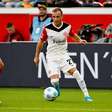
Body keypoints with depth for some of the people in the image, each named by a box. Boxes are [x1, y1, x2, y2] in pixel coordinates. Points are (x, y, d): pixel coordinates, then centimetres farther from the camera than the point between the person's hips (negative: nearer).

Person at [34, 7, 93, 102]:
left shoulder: (67, 27, -7)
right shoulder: (47, 29, -13)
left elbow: (73, 35, 16)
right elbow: (41, 42, 2)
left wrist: (80, 40, -5)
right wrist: (37, 57, 7)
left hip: (63, 55, 2)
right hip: (52, 57, -2)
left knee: (74, 71, -18)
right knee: (54, 80, -15)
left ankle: (86, 95, -12)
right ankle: (57, 92, 22)